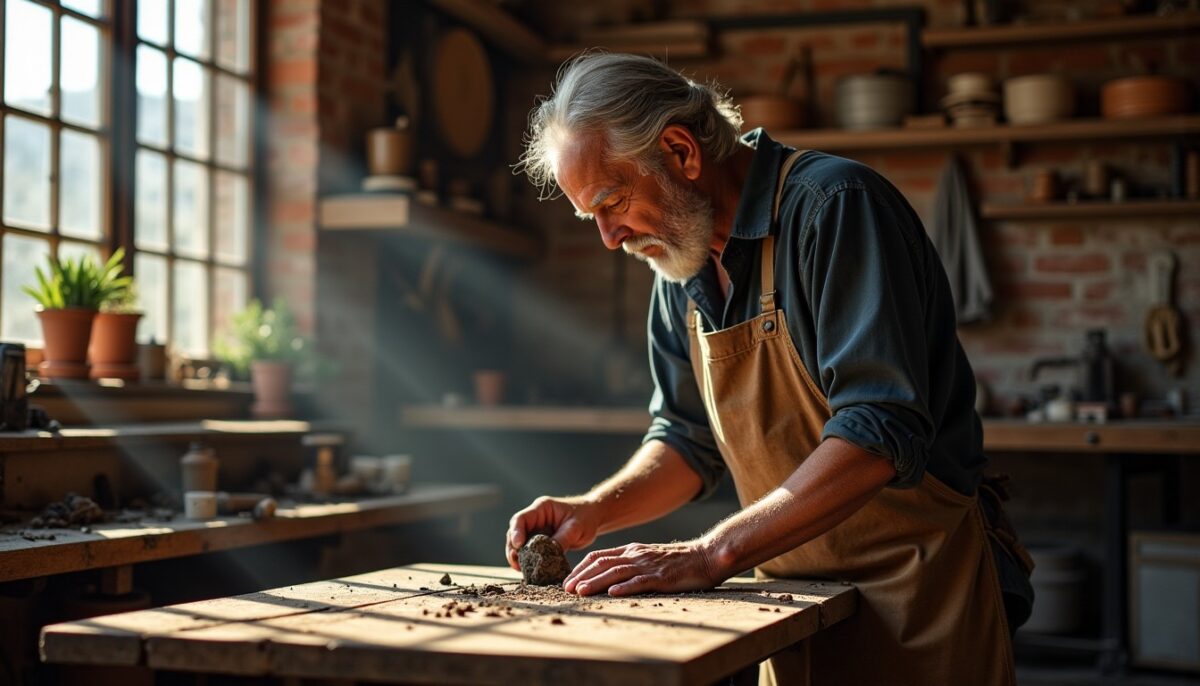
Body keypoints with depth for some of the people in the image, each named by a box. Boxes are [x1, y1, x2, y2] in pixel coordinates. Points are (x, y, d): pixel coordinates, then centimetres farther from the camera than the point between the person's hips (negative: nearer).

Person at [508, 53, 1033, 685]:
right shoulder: (681, 265, 5)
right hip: (797, 602, 7)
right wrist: (594, 511, -5)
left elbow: (880, 434, -29)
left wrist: (709, 556, -30)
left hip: (914, 589, -7)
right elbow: (689, 440, 13)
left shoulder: (834, 206, -20)